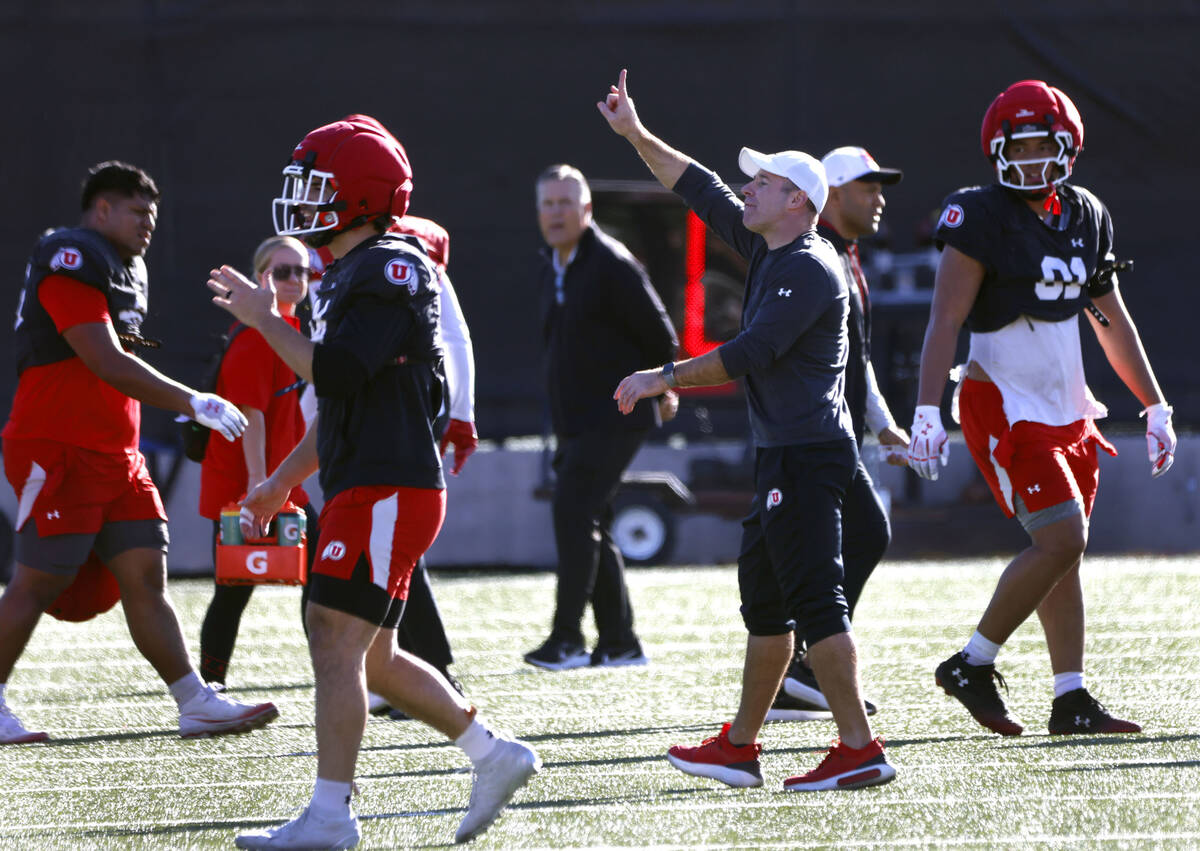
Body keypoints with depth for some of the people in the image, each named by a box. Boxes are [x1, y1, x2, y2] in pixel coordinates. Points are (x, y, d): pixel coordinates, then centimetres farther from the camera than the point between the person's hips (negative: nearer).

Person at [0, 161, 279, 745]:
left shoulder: (124, 272, 18)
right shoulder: (72, 264, -14)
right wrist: (192, 403, -19)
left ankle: (196, 703, 0)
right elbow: (107, 364, -20)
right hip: (58, 451, -9)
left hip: (114, 454, 9)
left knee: (146, 575, 3)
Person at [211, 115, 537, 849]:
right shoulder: (352, 276, 19)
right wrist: (283, 479, 27)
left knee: (337, 645, -10)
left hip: (387, 492, -10)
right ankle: (495, 755, 20)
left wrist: (264, 319, -13)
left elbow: (335, 374, -24)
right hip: (367, 491, 10)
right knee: (372, 659, 13)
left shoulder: (389, 273, -13)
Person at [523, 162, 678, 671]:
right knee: (588, 523, 9)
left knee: (573, 509, -17)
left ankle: (566, 639, -17)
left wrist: (659, 391, 4)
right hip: (575, 420, 9)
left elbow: (659, 333, -9)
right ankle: (619, 642, 15)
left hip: (616, 416, -9)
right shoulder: (552, 266, 13)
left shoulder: (612, 265, -14)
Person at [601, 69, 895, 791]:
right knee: (765, 595, 15)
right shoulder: (771, 250, 13)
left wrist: (665, 379, -10)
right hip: (786, 455, 11)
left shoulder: (808, 270, -15)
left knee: (815, 597, -11)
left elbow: (749, 355, -18)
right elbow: (703, 191, 21)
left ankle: (860, 749, -12)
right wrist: (637, 135, 19)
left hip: (807, 454, -11)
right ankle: (740, 746, 22)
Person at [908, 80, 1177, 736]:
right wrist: (927, 412, -24)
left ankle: (1071, 700, 10)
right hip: (1004, 406, -7)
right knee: (1061, 540, -15)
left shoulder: (1086, 219, 9)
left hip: (1067, 407, 7)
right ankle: (972, 666, -2)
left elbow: (1113, 323, 19)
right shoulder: (982, 219, -12)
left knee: (1064, 550, 6)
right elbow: (945, 321, -16)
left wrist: (1155, 406, 19)